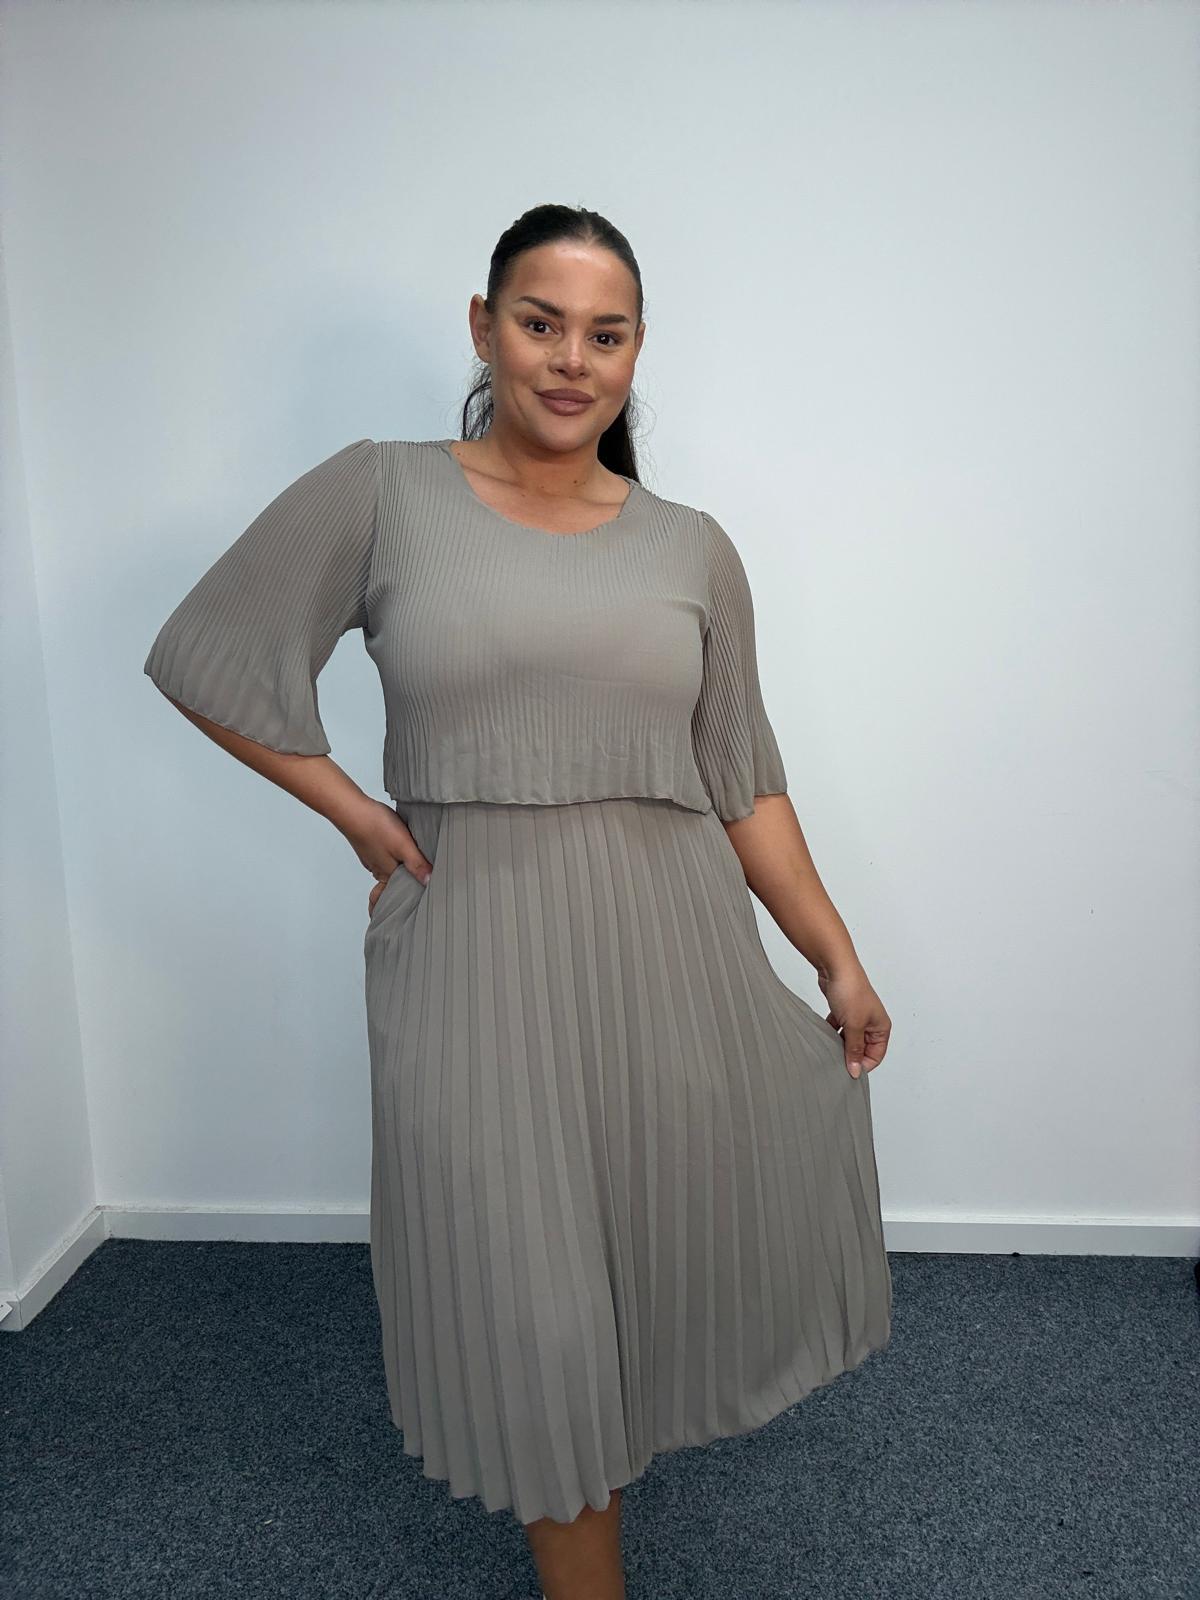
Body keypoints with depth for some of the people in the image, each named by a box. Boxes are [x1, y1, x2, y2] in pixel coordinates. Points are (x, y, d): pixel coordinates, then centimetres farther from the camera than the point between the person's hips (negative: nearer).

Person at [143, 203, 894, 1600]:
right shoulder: (380, 496, 0)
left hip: (669, 954, 3)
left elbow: (743, 783, 7)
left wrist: (838, 963, 6)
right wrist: (347, 805, -2)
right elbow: (203, 658, 4)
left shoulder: (691, 547, 6)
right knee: (533, 1301, 8)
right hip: (476, 954, -2)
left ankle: (621, 1418, 52)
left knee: (659, 1245, 17)